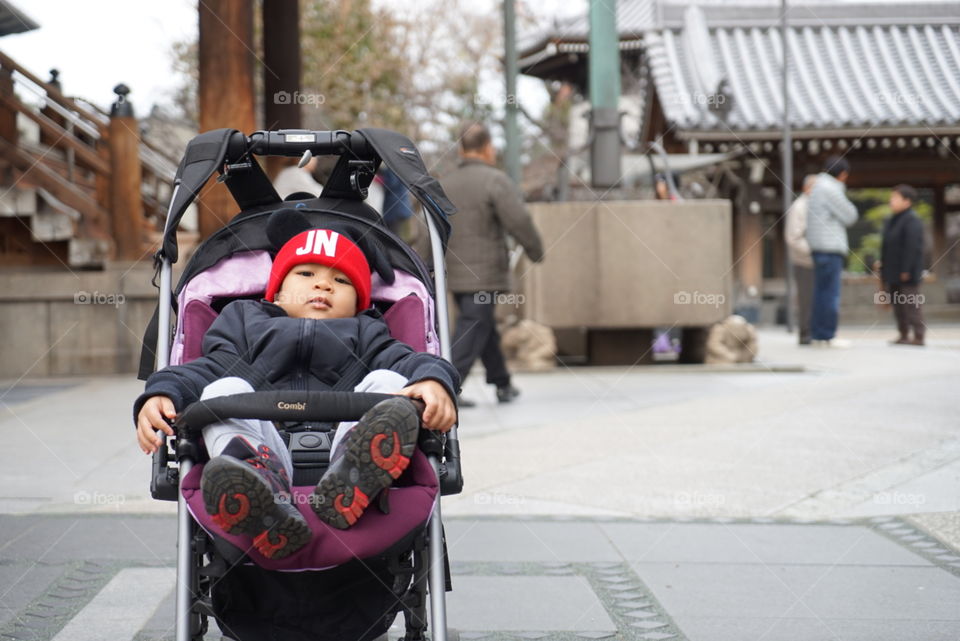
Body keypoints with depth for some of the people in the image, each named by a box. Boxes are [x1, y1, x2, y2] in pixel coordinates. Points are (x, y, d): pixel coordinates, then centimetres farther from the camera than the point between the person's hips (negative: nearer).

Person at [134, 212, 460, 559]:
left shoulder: (363, 333, 33)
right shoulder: (246, 319, 35)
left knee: (388, 382, -18)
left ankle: (351, 478, -54)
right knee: (225, 390, -20)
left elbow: (401, 360, 11)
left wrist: (434, 380, -14)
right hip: (266, 449, 0)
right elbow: (211, 367, 16)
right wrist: (161, 394, -7)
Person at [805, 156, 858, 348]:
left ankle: (817, 335, 12)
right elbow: (849, 216, -9)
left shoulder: (818, 187, 19)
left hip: (820, 248, 10)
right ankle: (827, 336, -8)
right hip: (829, 247, -10)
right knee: (830, 293, -8)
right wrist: (847, 203, 8)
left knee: (822, 294, 11)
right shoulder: (829, 189, -12)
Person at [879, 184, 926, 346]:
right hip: (893, 274, 9)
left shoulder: (912, 221, -13)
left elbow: (912, 247, -19)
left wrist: (906, 270, -23)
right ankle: (903, 335, 19)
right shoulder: (890, 221, 16)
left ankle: (918, 336, -5)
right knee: (897, 305, 12)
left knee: (911, 305, -8)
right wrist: (883, 270, 16)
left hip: (906, 274, -9)